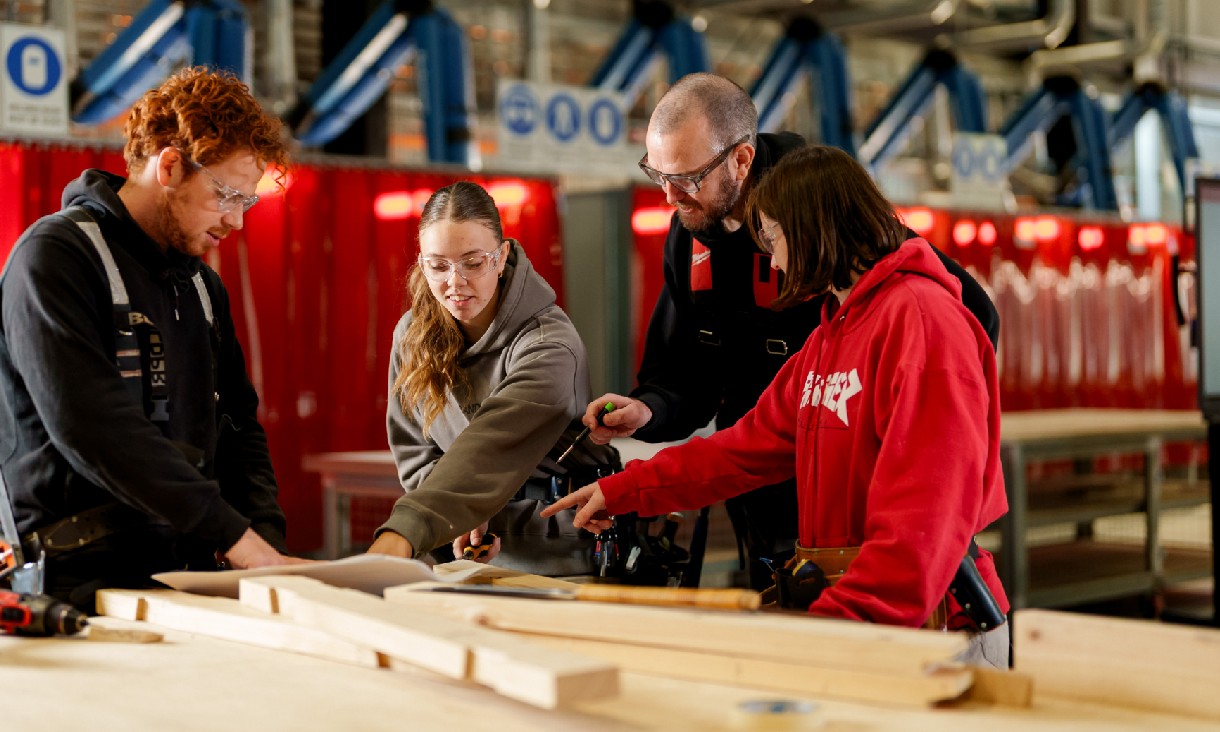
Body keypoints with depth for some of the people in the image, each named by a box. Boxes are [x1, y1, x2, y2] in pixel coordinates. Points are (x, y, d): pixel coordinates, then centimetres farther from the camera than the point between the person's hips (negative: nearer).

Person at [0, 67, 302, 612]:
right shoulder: (56, 256, -6)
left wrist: (266, 538, 3)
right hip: (88, 581, -7)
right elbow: (91, 426, -18)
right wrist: (233, 534, -18)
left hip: (193, 577, 7)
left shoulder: (203, 285, 20)